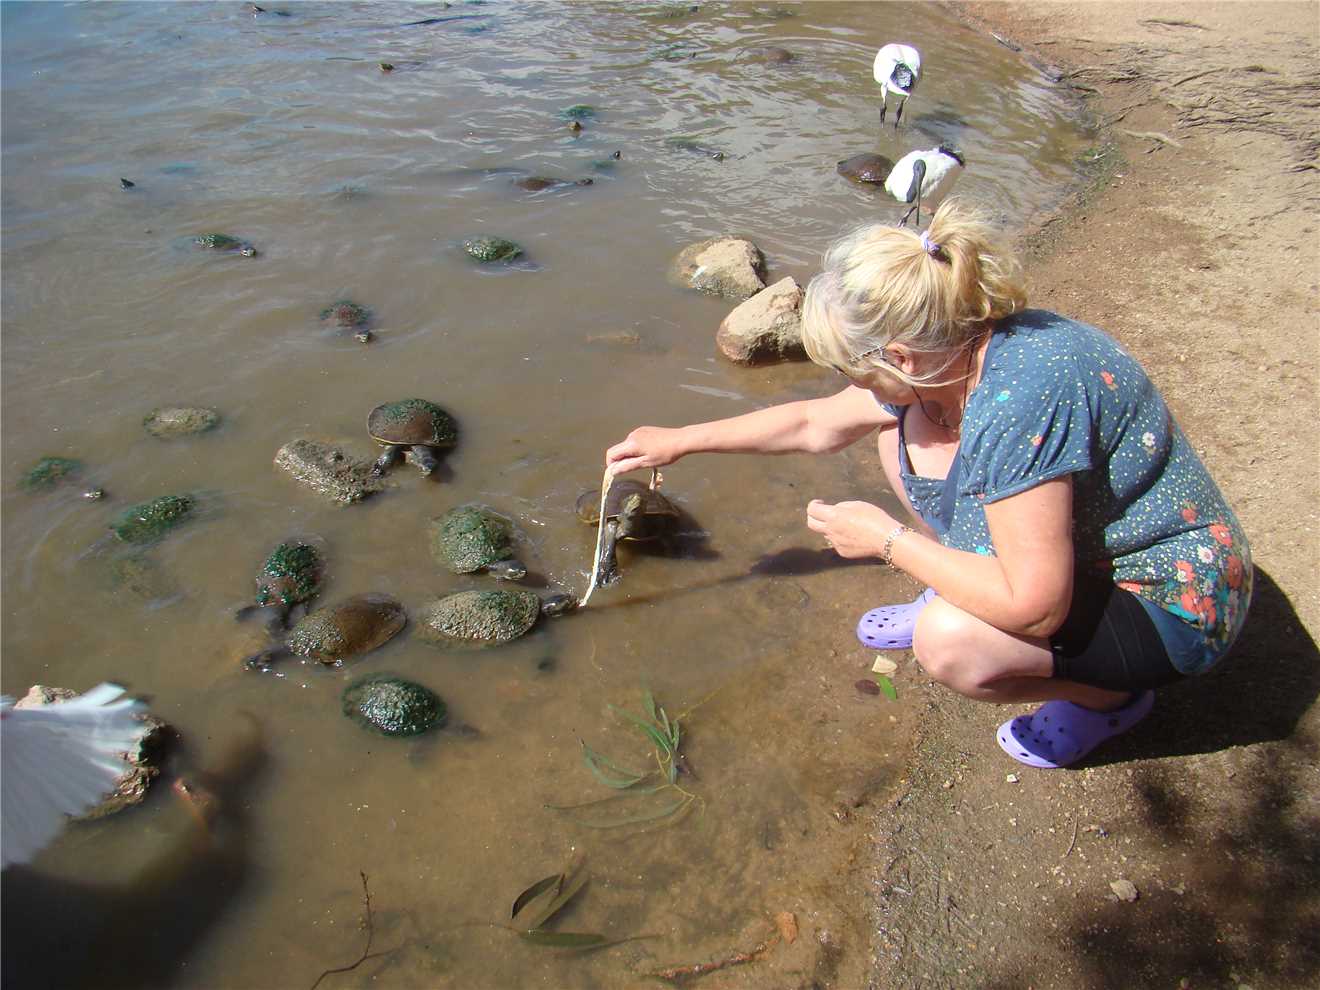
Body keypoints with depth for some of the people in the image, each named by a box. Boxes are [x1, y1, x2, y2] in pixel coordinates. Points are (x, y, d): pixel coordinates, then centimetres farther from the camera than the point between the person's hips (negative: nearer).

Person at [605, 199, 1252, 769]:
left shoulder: (1021, 396, -37)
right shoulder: (943, 353, -9)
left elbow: (1034, 606, -36)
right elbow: (815, 423, 6)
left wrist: (889, 540, -25)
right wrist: (680, 441, 11)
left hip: (1171, 604, -8)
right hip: (1082, 551, 8)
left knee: (951, 644, -33)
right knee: (902, 433, 3)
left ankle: (1110, 693, -1)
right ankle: (948, 603, 15)